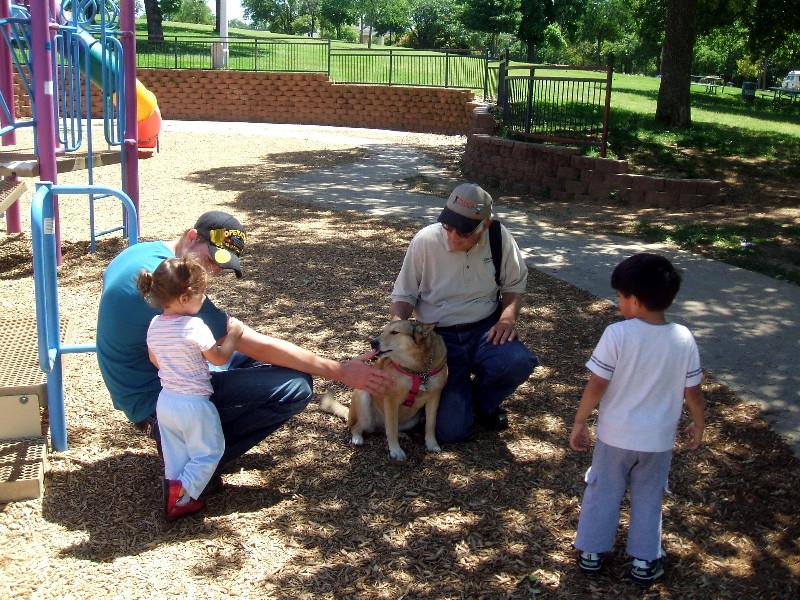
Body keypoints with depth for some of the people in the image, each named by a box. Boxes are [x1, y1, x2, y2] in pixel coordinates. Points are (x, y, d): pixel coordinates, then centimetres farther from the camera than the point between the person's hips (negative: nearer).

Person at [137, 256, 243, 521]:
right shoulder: (196, 327, -22)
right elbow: (220, 358, -11)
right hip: (194, 403, -7)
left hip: (165, 401, 7)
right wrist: (233, 333, 2)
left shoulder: (154, 326, -2)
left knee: (175, 454, 20)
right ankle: (182, 494, -2)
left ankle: (174, 499, 24)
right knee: (208, 452, 11)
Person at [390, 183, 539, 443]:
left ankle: (483, 403, 5)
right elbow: (404, 295, -3)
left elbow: (514, 283, 8)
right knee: (451, 430, -15)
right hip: (440, 337, -2)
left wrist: (509, 317, -11)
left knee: (518, 363, -33)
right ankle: (456, 397, 25)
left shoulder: (499, 237, -9)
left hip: (485, 329, 2)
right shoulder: (425, 241, -14)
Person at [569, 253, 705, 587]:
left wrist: (579, 423, -5)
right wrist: (698, 426, 14)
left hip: (615, 435, -2)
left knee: (602, 493, 17)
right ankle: (645, 561, 26)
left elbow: (596, 387, -18)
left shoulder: (617, 334, -21)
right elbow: (693, 393, -4)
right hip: (658, 439, 2)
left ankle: (591, 552, 26)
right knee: (648, 499, 20)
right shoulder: (683, 339, -11)